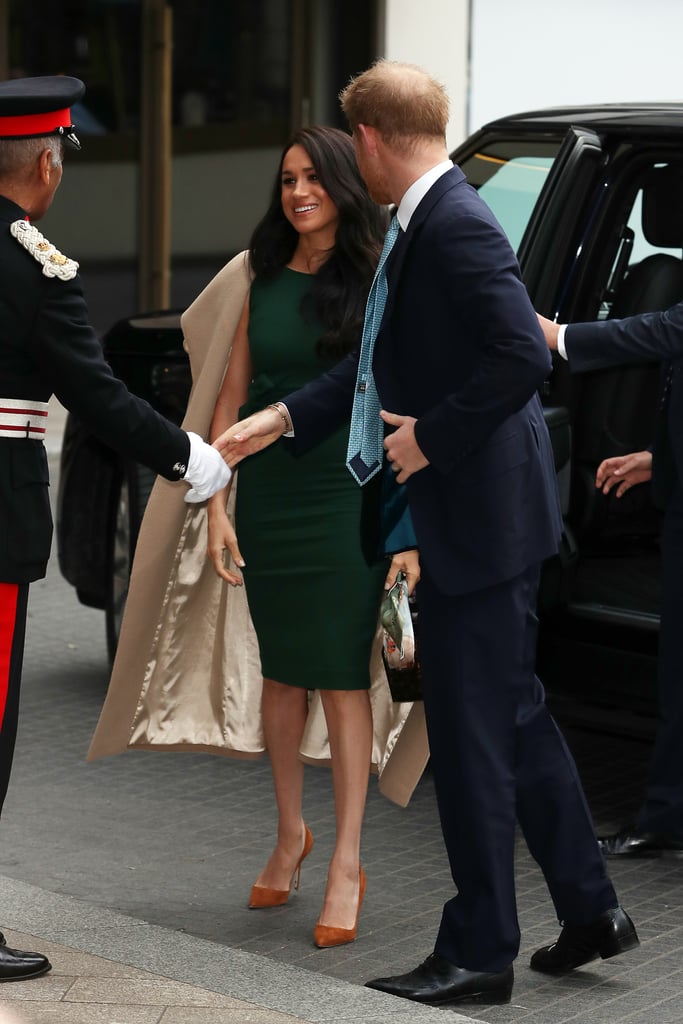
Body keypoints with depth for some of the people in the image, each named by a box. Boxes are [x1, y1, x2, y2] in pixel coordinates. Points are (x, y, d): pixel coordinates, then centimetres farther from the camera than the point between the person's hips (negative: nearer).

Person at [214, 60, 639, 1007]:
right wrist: (282, 419, 18)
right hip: (483, 518, 10)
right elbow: (389, 363, 20)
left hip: (481, 521, -10)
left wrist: (433, 438, -18)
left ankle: (479, 951, 9)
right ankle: (590, 910, 27)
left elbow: (524, 356, -27)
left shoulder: (456, 225, -19)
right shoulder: (427, 222, 13)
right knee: (514, 717, 18)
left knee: (473, 734, -2)